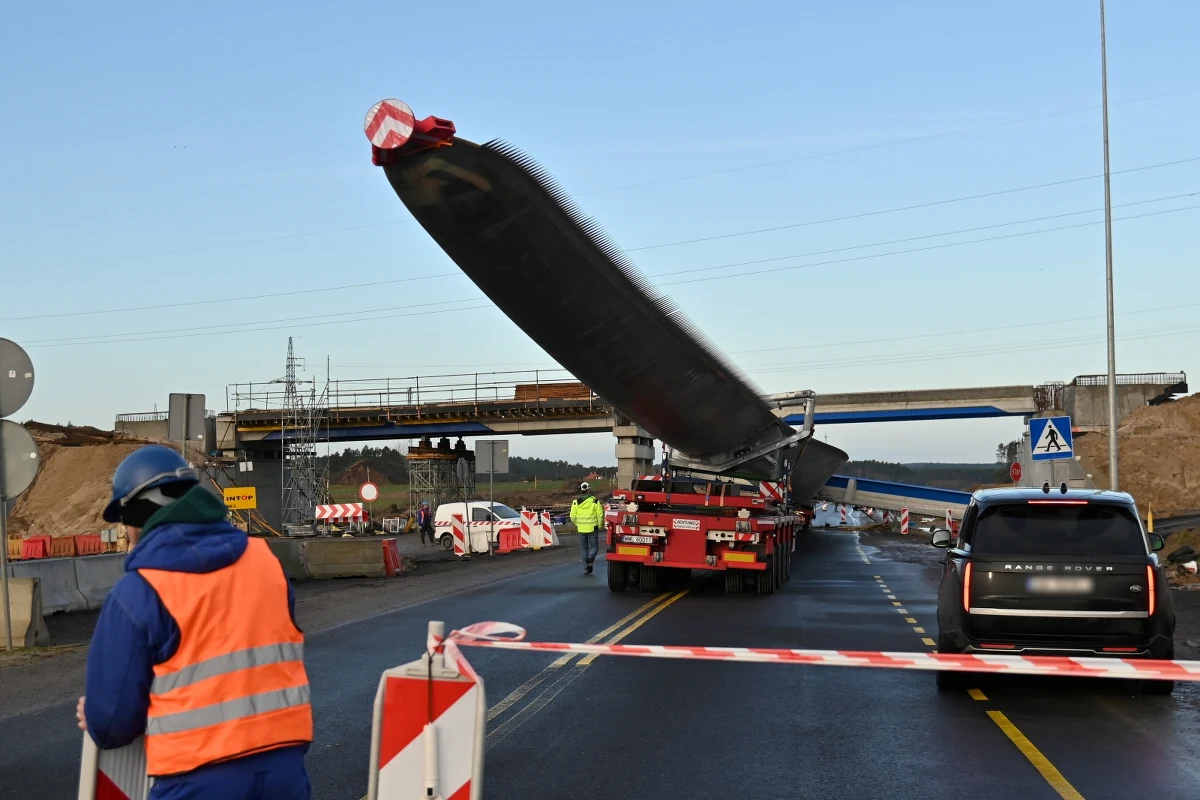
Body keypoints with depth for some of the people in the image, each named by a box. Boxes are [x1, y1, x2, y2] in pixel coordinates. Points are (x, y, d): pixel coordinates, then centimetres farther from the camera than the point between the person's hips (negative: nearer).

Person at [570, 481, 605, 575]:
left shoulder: (576, 502, -1)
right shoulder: (595, 501, -6)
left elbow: (573, 516, 0)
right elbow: (600, 515, -6)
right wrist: (599, 525, 8)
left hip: (581, 529, 2)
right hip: (592, 528, -2)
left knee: (584, 548, 14)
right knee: (594, 547, 8)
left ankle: (586, 568, 10)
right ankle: (590, 559, -21)